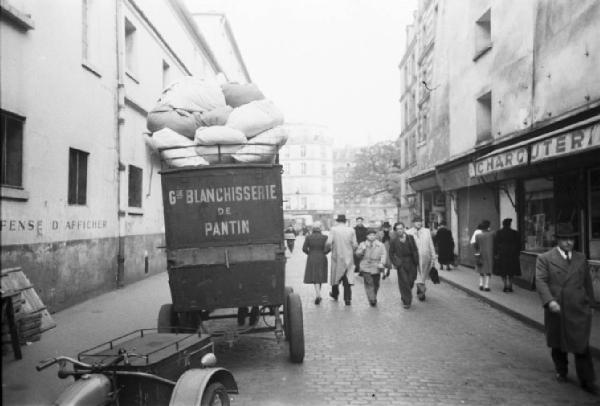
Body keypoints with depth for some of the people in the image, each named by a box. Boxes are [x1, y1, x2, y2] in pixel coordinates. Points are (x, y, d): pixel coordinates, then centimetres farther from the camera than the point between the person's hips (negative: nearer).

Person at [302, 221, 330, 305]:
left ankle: (318, 295, -15)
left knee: (314, 277, 1)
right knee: (319, 277, 14)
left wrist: (310, 253, 9)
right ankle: (317, 295, 22)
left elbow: (304, 248, -8)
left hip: (311, 260, 0)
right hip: (322, 260, 1)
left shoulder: (308, 237, -4)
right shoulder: (324, 237, -5)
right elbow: (328, 248, -14)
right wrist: (323, 253, 4)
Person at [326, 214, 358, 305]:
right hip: (348, 257, 1)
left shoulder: (333, 229, -7)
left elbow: (329, 243, -16)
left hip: (337, 256, 0)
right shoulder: (351, 230, -2)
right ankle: (347, 299, -2)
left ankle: (335, 294, 35)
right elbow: (355, 245, -4)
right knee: (348, 277, 2)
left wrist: (330, 248, 5)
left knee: (336, 275, 17)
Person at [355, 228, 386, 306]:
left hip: (376, 268, 1)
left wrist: (382, 263, -17)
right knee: (369, 283, -13)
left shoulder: (381, 245, 6)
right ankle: (372, 300, -14)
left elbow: (383, 255, -1)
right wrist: (362, 250, -12)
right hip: (365, 268, -1)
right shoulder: (362, 244, 8)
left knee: (376, 284, 10)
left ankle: (374, 298, 30)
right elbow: (357, 254, 7)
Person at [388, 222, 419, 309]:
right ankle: (406, 301, 7)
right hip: (401, 264, -2)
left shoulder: (410, 237, 1)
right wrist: (395, 263, -3)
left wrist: (416, 261, -1)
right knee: (404, 282, -2)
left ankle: (405, 296, 31)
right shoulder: (393, 240, -2)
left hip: (411, 262, 2)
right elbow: (391, 253, 4)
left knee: (411, 281, 6)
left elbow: (415, 250, 4)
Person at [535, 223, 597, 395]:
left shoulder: (581, 259, 10)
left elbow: (587, 283, 16)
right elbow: (541, 281, -11)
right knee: (558, 345, 14)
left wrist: (590, 304, 15)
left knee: (582, 347, 1)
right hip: (556, 310, -1)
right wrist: (549, 301, -24)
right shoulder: (544, 259, -3)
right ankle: (561, 372, 34)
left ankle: (587, 381, 11)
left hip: (579, 311, 2)